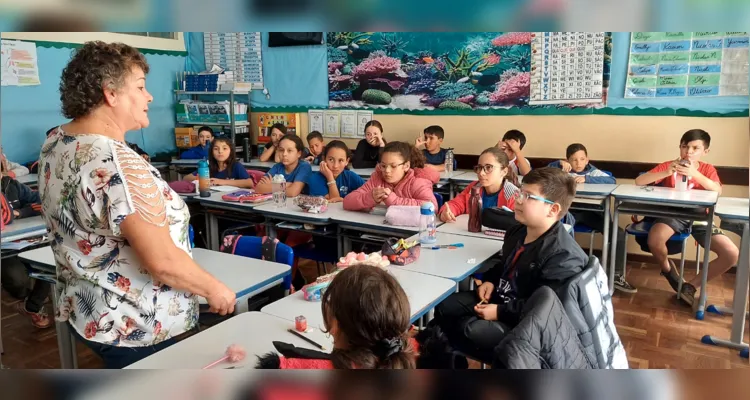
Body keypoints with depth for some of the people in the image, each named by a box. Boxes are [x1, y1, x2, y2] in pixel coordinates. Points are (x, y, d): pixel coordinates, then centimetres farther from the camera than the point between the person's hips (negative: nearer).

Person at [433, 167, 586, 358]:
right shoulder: (517, 232, 4)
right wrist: (490, 280, 4)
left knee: (471, 330, -28)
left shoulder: (564, 258, -26)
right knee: (444, 306, 2)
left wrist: (500, 312, -24)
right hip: (499, 298, 9)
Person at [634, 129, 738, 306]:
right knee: (654, 241, -35)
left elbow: (718, 191, -16)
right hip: (673, 215, -2)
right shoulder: (669, 165, -1)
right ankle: (668, 269, 2)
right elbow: (638, 181, -12)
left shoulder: (708, 169, 5)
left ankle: (691, 286, 4)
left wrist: (695, 174, -30)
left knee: (732, 254, -14)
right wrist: (666, 173, -25)